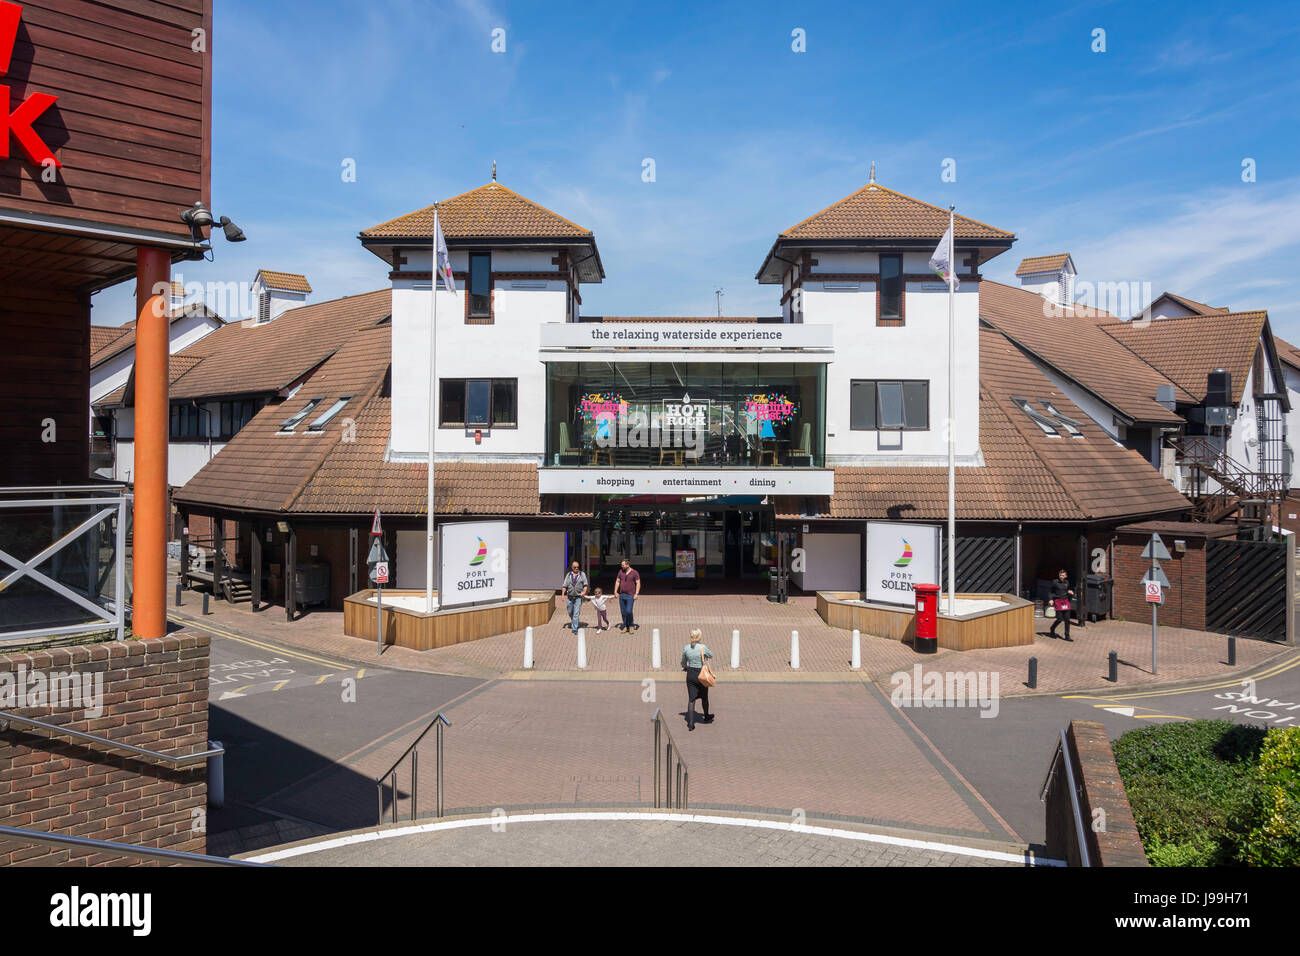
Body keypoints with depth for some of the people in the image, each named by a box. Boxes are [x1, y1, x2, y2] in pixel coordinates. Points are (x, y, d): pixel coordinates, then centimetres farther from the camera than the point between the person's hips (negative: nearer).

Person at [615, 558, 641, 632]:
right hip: (621, 595, 5)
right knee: (623, 612, 7)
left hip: (630, 596, -4)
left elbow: (638, 583, -4)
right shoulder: (621, 571, 7)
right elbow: (617, 582, 13)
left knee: (628, 611, -13)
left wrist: (636, 594, -12)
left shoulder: (634, 572, -4)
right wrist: (615, 592, 7)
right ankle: (625, 626, 18)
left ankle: (631, 625, 8)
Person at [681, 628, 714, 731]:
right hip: (701, 675, -2)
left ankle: (690, 723, -1)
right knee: (704, 697, 18)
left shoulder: (686, 648, -6)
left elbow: (683, 662, 9)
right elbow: (711, 655, 3)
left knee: (691, 698, 6)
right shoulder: (703, 647, -16)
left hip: (690, 674, 2)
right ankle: (706, 717, 38)